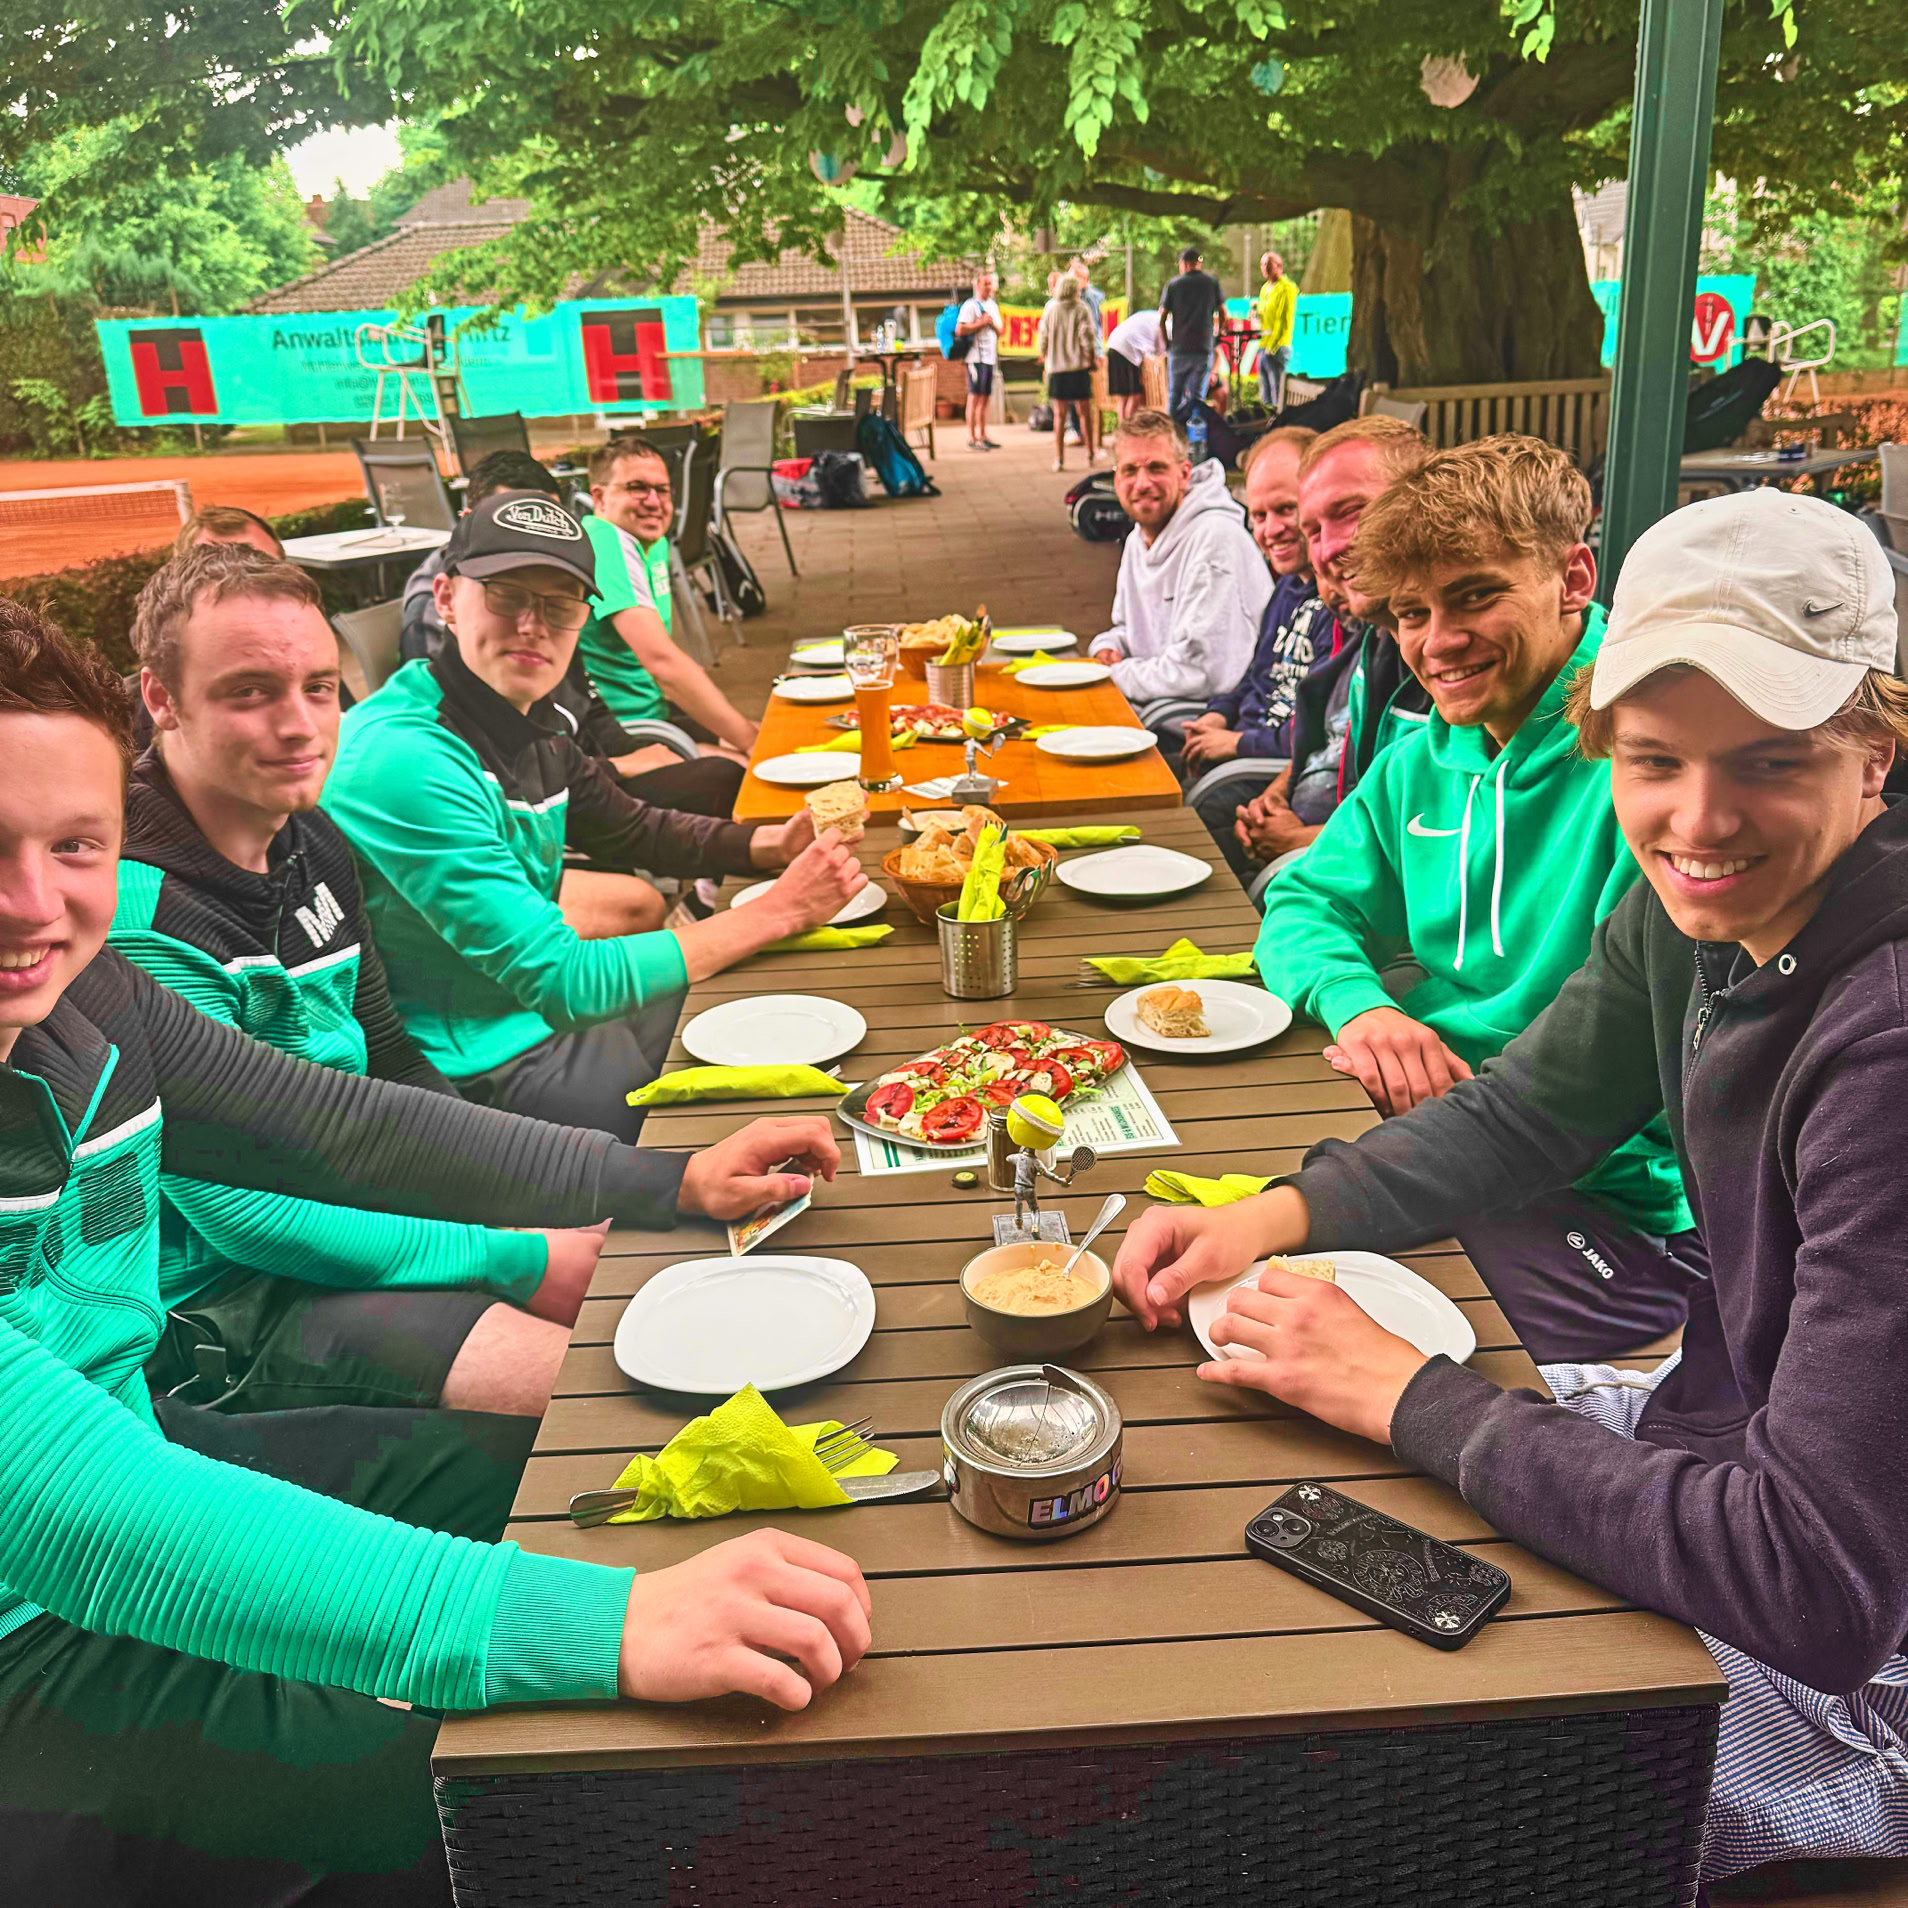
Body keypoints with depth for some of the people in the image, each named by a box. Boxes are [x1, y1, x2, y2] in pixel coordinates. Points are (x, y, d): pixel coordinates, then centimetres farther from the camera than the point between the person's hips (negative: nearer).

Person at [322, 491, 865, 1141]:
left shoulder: (531, 723, 1)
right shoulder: (406, 760, -27)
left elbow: (630, 830, 19)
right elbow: (565, 984, -29)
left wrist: (775, 844, 1)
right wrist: (781, 910, -25)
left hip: (533, 1010, 9)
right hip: (471, 1072, -9)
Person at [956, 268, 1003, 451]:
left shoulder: (993, 306, 18)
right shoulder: (970, 306, -7)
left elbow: (1000, 332, 21)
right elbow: (959, 330, -17)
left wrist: (993, 325, 0)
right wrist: (981, 323, -13)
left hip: (991, 357, 8)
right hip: (976, 357, -8)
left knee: (986, 398, 10)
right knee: (974, 397, -7)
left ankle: (983, 436, 16)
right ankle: (972, 438, -6)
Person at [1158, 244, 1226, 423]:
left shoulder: (1173, 284, 2)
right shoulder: (1212, 282, 5)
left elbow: (1161, 320, 0)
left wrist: (1167, 345, 12)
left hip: (1179, 349, 0)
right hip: (1204, 349, 0)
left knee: (1174, 397, 11)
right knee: (1196, 397, 1)